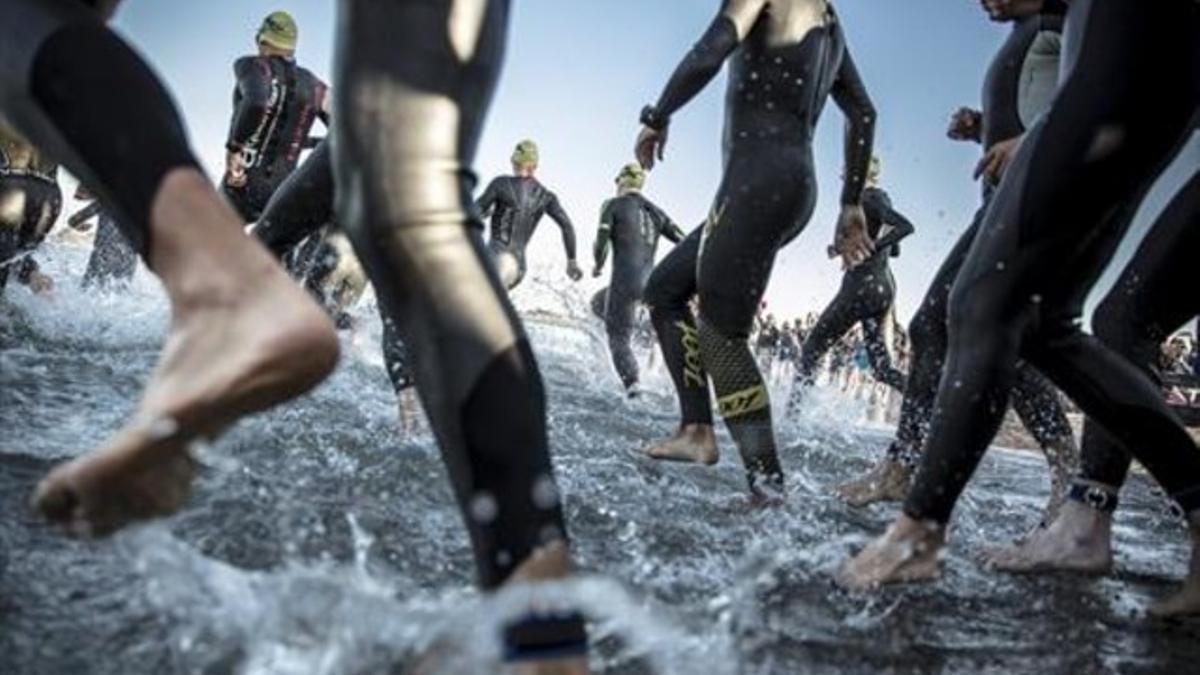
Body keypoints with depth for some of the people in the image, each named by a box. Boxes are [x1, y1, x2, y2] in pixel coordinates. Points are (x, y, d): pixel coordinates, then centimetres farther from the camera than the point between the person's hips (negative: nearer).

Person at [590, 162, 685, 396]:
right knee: (598, 303, 31)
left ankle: (631, 382, -12)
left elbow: (602, 241, -10)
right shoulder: (655, 211, 15)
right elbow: (683, 242, 7)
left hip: (624, 280, -6)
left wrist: (598, 266, 9)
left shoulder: (613, 205, 1)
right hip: (649, 282, 6)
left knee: (617, 337, 4)